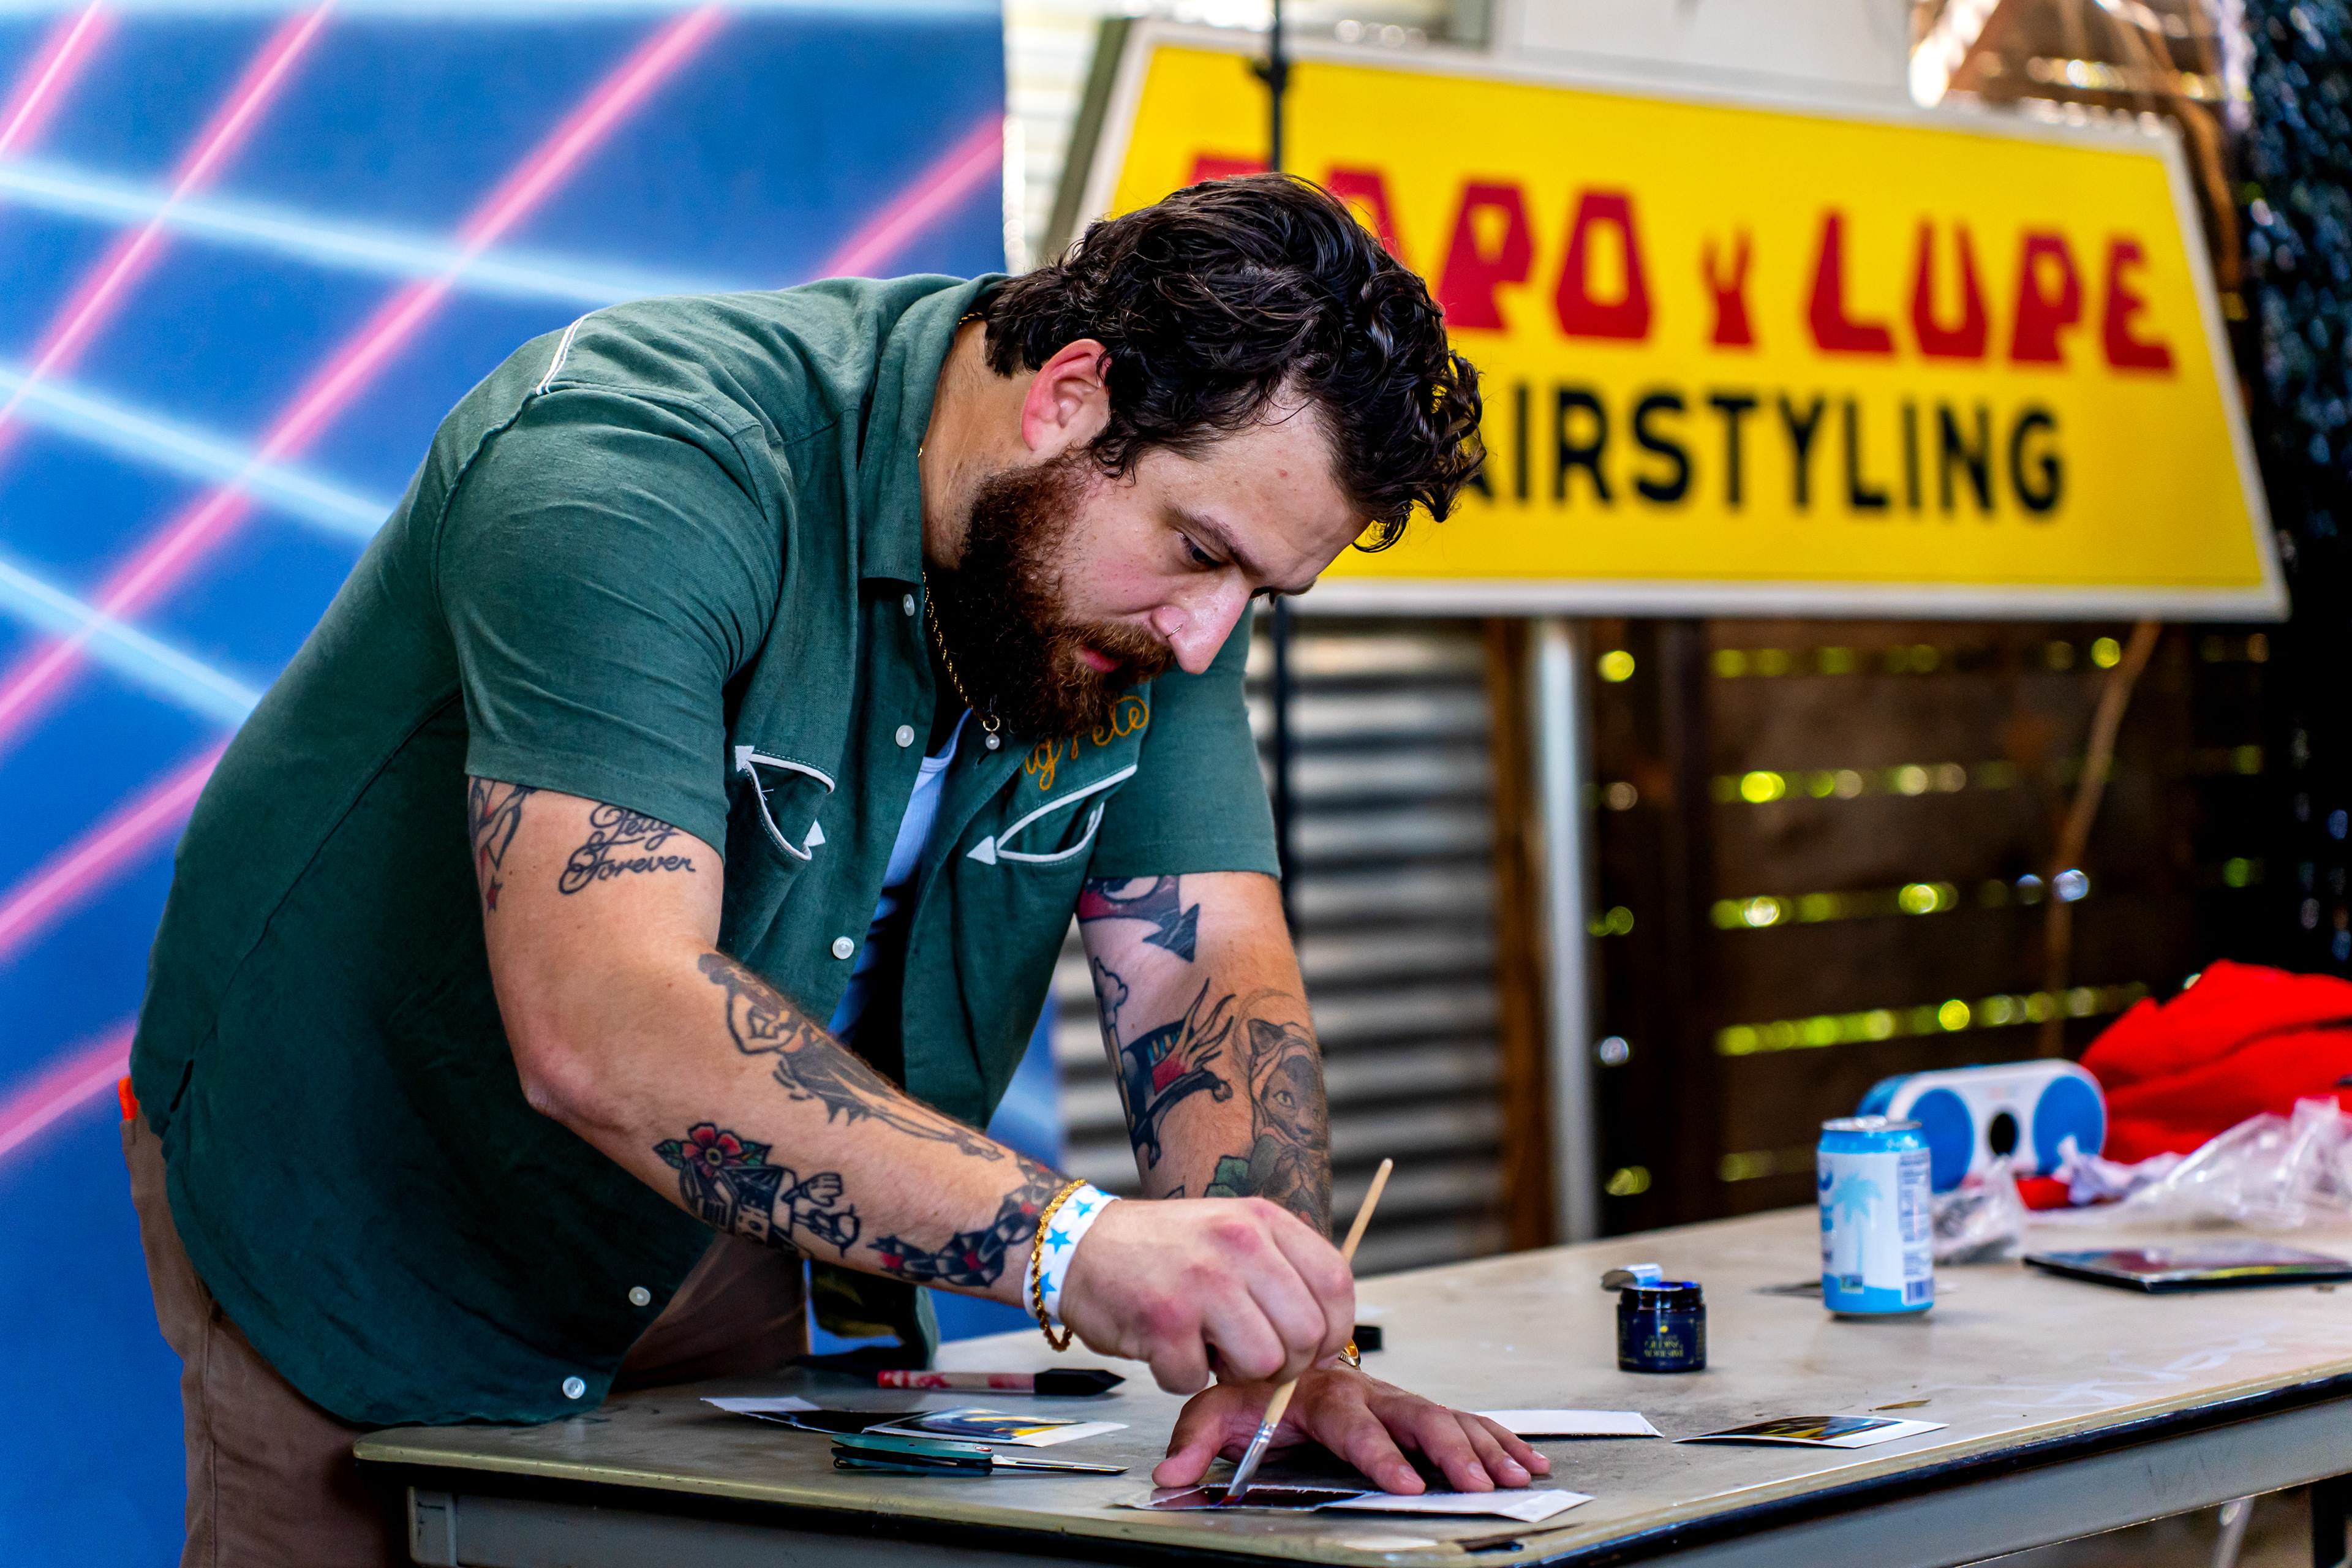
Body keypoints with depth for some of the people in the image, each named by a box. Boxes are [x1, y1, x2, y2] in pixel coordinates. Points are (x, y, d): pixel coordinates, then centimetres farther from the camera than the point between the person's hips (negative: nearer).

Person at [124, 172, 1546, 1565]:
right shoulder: (634, 474, -33)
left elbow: (1212, 978, -13)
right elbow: (602, 1032, -44)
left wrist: (1278, 1346, -31)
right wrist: (1068, 1244, -52)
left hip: (731, 1244, 6)